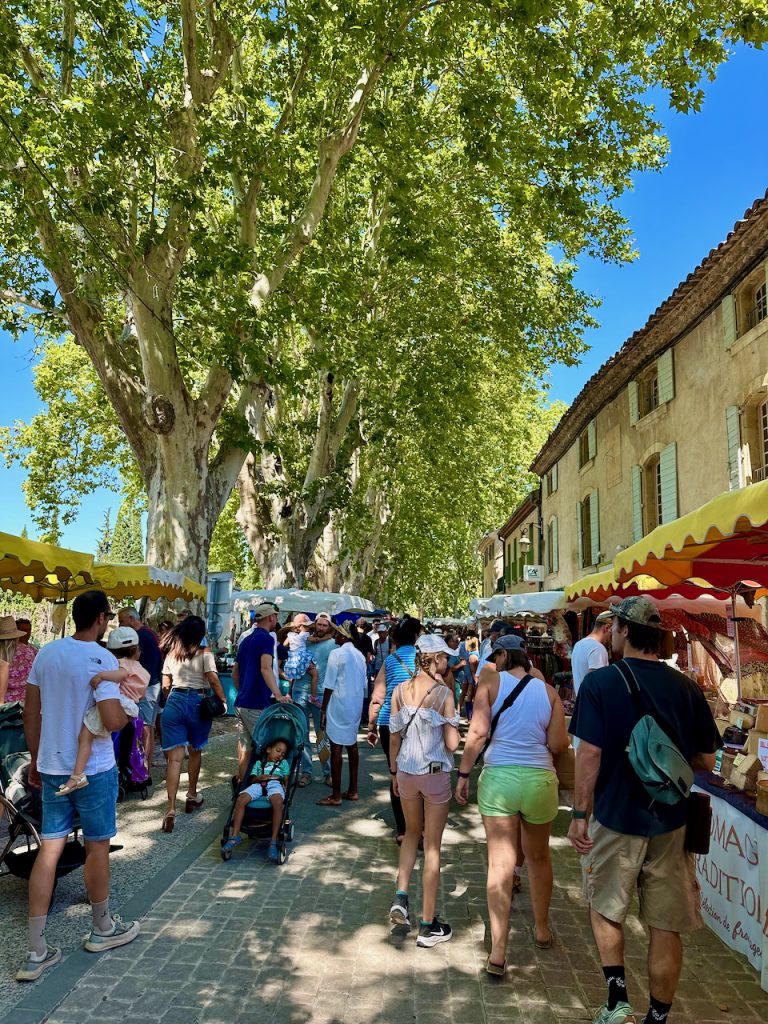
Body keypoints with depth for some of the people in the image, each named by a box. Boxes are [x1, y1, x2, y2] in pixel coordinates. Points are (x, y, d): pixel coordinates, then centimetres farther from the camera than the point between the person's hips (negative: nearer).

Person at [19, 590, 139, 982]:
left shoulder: (47, 652, 2)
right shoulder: (101, 659, -19)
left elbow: (31, 712, 7)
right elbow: (112, 720, -27)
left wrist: (35, 758, 17)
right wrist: (129, 714, -4)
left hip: (52, 766, 6)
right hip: (93, 769, -6)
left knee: (49, 850, 9)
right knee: (97, 846, 12)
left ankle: (36, 952, 13)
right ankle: (102, 929, 30)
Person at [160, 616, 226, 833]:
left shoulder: (171, 653, 6)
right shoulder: (204, 654, -5)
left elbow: (165, 685, 9)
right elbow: (213, 680, -14)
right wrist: (223, 700, -2)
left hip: (174, 702, 2)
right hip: (198, 702, -2)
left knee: (175, 757, -2)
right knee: (195, 751, 19)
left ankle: (171, 809, -11)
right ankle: (192, 796, 35)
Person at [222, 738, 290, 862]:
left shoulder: (283, 763, 36)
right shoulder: (259, 763, 36)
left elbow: (286, 779, 21)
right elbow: (253, 779, 22)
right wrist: (259, 777, -1)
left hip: (275, 784, -2)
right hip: (258, 785, 2)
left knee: (278, 802, -39)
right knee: (240, 800, -30)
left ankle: (273, 841, -40)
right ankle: (235, 836, -23)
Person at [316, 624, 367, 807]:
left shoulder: (337, 654, -13)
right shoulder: (360, 655, 8)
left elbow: (329, 685, -13)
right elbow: (364, 684, 12)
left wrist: (323, 710, -8)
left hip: (339, 705, -7)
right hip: (356, 706, 7)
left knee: (336, 747, -3)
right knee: (352, 744, 14)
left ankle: (336, 795, 0)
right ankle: (352, 790, 21)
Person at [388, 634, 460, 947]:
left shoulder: (400, 690, -3)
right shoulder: (444, 693, -14)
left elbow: (394, 737, 3)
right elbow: (452, 744, -13)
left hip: (406, 773, 4)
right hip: (436, 775, -4)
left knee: (412, 833, 27)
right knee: (432, 846, 8)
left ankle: (401, 896, 12)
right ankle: (428, 925, 17)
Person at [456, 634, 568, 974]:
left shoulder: (491, 681, -4)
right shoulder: (548, 691, 3)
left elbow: (477, 733, -10)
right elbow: (558, 745, 0)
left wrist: (463, 774, -3)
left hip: (498, 779, -3)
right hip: (540, 780, 3)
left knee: (500, 863, 1)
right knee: (539, 858, 23)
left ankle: (498, 952, 0)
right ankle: (542, 929, 42)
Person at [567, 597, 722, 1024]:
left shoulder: (600, 682, -13)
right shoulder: (687, 687, -4)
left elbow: (589, 755, -15)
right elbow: (706, 761, 2)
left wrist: (580, 815, -6)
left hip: (616, 817, -2)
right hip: (671, 821, 2)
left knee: (606, 910, 21)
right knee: (666, 925, 14)